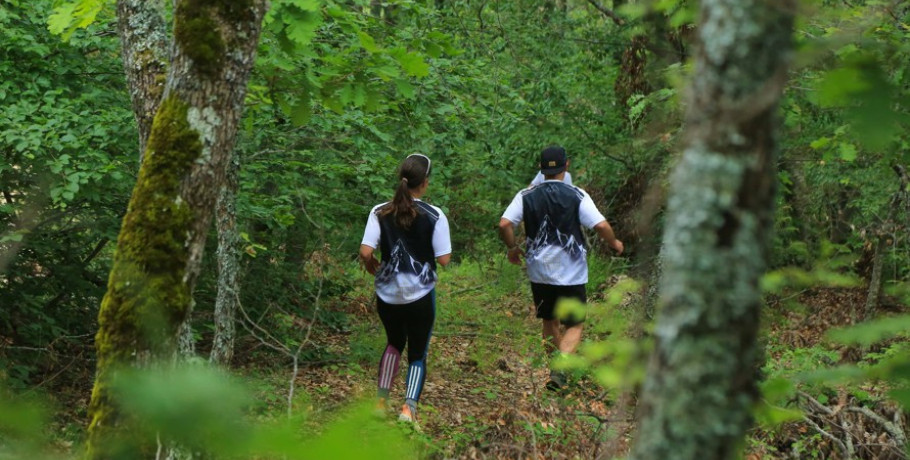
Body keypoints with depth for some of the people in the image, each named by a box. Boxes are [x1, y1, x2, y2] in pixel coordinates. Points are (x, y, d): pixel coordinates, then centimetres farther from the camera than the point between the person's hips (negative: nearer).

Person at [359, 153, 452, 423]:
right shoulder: (434, 216, -10)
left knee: (394, 343, 26)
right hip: (420, 295, -3)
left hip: (387, 294, 3)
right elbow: (444, 259, -11)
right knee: (418, 353, 13)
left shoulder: (380, 213, -5)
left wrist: (374, 269, 9)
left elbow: (365, 252, -12)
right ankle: (409, 407, -5)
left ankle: (381, 401, 17)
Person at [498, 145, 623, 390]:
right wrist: (615, 243, 6)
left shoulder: (526, 196, -1)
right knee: (574, 326, 3)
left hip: (539, 272, 3)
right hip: (571, 274, -3)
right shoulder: (577, 195, -9)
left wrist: (513, 247, 9)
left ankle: (556, 367, 29)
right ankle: (560, 369, -19)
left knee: (550, 321, 20)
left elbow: (504, 224, -9)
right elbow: (601, 226, -14)